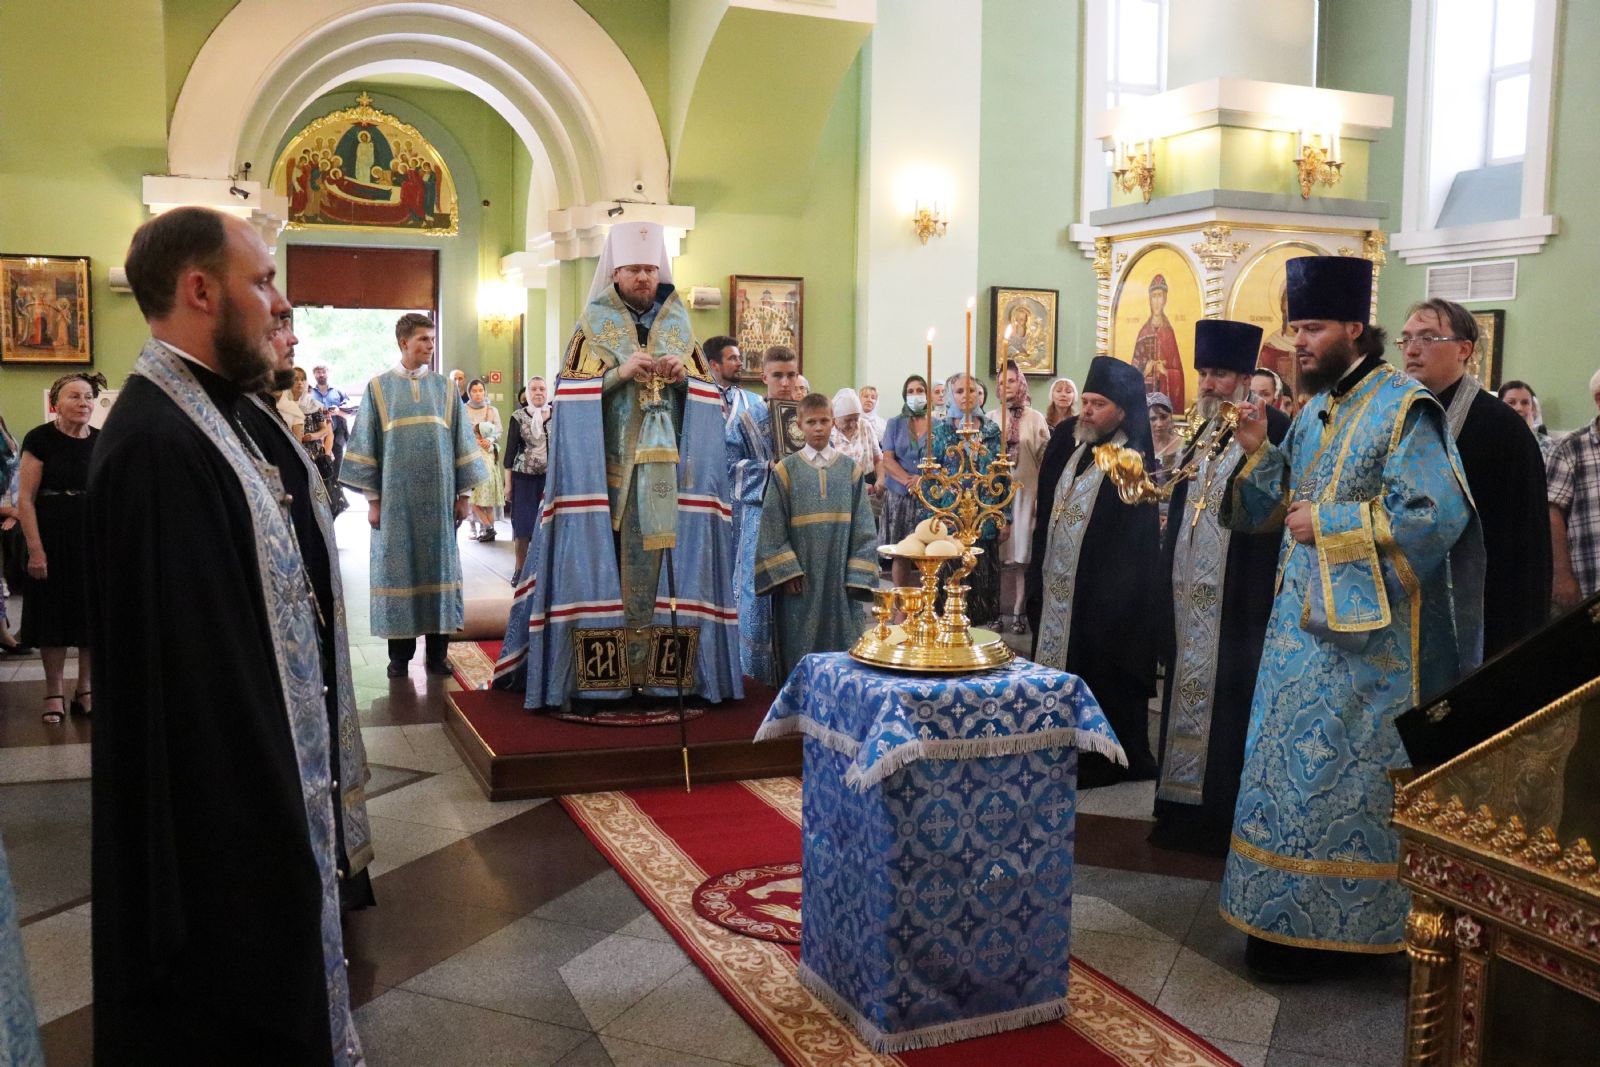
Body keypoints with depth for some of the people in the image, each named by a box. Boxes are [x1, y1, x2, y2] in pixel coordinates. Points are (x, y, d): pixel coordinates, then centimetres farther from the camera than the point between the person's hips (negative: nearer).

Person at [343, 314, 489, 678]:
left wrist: (463, 493, 4)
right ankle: (400, 654, 12)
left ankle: (436, 652, 13)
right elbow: (367, 446, 1)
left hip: (438, 496, 2)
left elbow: (461, 442, 8)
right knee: (398, 569, 2)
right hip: (395, 496, -2)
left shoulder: (445, 388, 7)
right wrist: (372, 498, -4)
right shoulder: (379, 387, 2)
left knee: (438, 567, 4)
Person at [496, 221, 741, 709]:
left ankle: (658, 670, 5)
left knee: (660, 560, -1)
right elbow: (574, 397, -3)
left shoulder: (678, 326, 13)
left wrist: (684, 378, -8)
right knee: (603, 559, -7)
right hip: (608, 466, -2)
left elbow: (705, 397, 12)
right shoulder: (593, 326, 4)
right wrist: (620, 373, -16)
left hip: (666, 468, 3)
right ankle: (598, 675, -3)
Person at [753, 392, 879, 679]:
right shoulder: (785, 470, 1)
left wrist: (857, 577, -4)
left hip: (840, 578, 1)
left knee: (842, 647, 5)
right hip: (801, 581, -1)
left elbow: (862, 527, 3)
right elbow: (773, 528, -2)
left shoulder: (850, 469, 5)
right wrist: (785, 572, -10)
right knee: (801, 652, 4)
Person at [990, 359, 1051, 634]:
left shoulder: (1035, 418, 2)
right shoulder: (991, 419, 8)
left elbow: (1045, 456, -2)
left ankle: (1018, 611, 2)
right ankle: (997, 609, 6)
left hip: (1025, 490, -2)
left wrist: (1043, 490, -11)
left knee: (1021, 550, -2)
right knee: (996, 551, 0)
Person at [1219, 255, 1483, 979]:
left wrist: (1328, 524, -19)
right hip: (1304, 623, 8)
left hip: (1365, 632, -8)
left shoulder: (1402, 409, -12)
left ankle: (1331, 928, 11)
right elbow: (1278, 506, 15)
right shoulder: (1315, 411, 13)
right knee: (1297, 767, 13)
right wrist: (1258, 453, -2)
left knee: (1333, 771, -2)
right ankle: (1289, 916, 25)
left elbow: (1437, 513, -21)